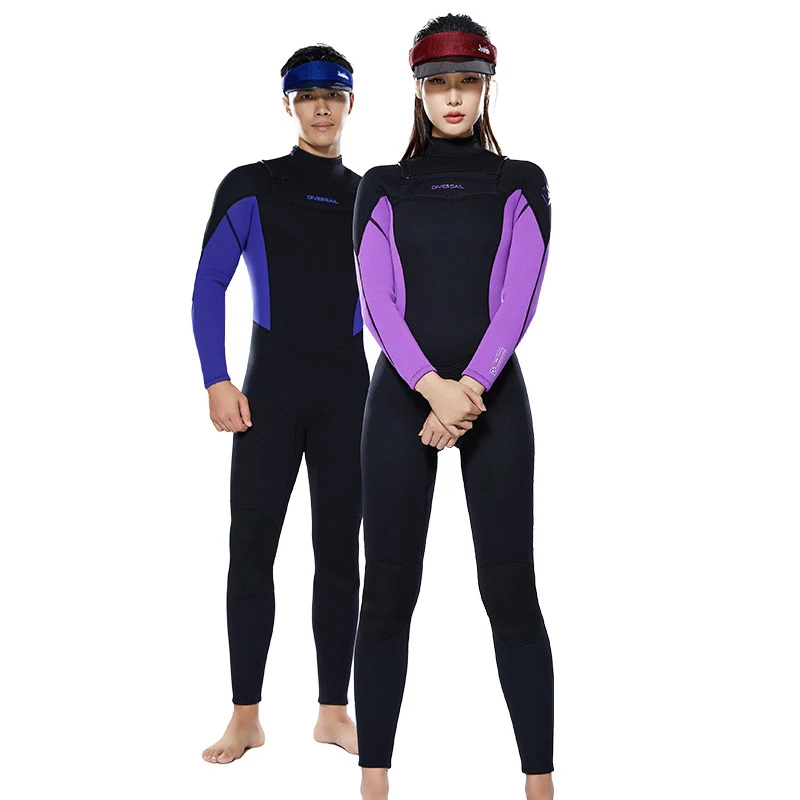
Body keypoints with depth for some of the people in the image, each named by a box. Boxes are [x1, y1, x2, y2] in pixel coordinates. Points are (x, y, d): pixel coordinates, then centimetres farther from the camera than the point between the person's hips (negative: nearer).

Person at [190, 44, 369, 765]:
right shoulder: (250, 187, 2)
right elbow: (209, 287, 0)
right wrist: (216, 381, -10)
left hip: (349, 391, 2)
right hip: (271, 384, -2)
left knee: (339, 550, 5)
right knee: (252, 545, -3)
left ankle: (334, 711, 15)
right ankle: (246, 718, 7)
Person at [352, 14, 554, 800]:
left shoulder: (520, 184, 9)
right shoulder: (381, 187, 11)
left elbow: (519, 299, -2)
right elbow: (378, 300, -1)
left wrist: (469, 390, -15)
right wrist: (431, 386, -17)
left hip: (494, 395, -1)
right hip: (401, 397, 1)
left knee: (510, 589, -2)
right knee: (388, 590, 0)